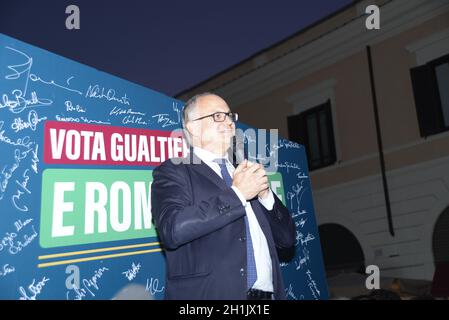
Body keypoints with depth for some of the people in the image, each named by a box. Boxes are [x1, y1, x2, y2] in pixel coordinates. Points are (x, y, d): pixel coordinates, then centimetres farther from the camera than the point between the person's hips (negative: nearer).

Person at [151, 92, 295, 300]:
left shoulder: (243, 173, 13)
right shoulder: (173, 172, -4)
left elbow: (287, 238, 11)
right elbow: (172, 229, -22)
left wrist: (264, 194, -5)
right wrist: (237, 194, -16)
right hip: (211, 293, -5)